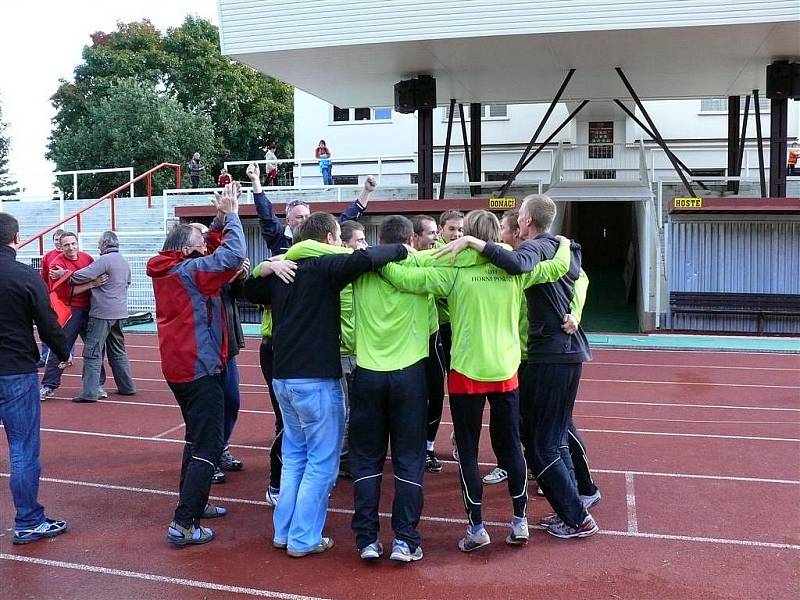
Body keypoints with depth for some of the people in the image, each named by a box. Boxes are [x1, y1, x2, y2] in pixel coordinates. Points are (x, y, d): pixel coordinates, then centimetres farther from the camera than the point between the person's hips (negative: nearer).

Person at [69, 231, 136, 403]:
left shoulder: (105, 260, -13)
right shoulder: (124, 262, 14)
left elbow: (83, 276, -19)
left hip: (102, 313, -9)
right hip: (120, 312, 9)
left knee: (92, 352, -6)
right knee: (118, 351, 18)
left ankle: (89, 392, -8)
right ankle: (126, 386, 22)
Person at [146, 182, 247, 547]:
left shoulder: (167, 270, 8)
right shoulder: (189, 270, -18)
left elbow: (216, 252, 15)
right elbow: (233, 256, -29)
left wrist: (223, 217, 6)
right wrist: (231, 213, -17)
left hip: (179, 367, 10)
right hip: (199, 369, -10)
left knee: (197, 436, 24)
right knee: (208, 447, -5)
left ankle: (193, 503, 34)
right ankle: (183, 524, -6)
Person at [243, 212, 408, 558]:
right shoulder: (325, 268, -12)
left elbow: (249, 292, 28)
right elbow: (365, 259, -29)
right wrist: (400, 249, -13)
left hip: (283, 377, 8)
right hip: (316, 380, -8)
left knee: (294, 457, 20)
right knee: (322, 462, 4)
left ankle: (283, 531, 26)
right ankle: (304, 539, 10)